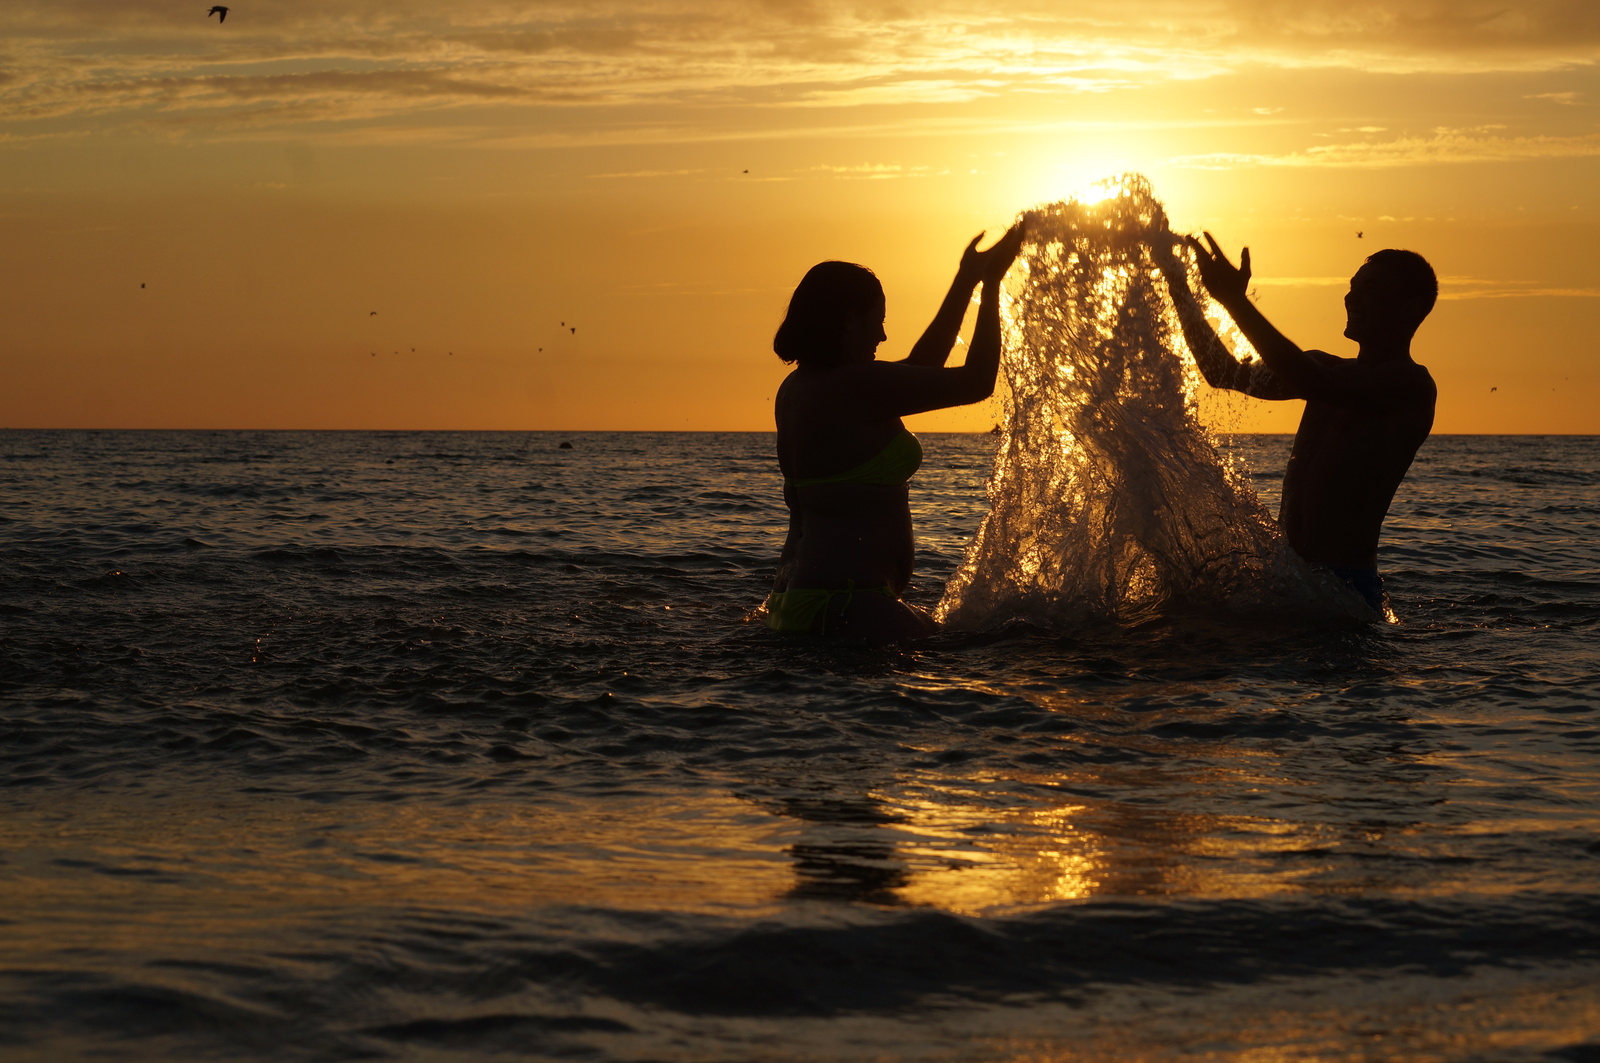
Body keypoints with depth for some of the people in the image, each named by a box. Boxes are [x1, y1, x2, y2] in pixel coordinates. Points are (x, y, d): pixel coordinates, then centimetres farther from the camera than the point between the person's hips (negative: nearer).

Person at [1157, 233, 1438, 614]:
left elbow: (1314, 386, -25)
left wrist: (1236, 302, -27)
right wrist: (1178, 286, 15)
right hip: (1286, 572, 8)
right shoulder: (1331, 371, 19)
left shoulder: (1412, 386, -9)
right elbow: (1226, 374, 23)